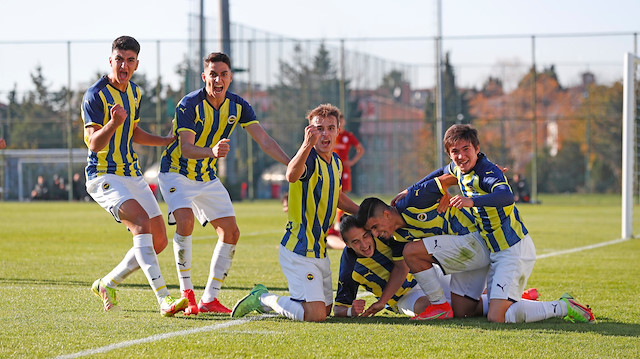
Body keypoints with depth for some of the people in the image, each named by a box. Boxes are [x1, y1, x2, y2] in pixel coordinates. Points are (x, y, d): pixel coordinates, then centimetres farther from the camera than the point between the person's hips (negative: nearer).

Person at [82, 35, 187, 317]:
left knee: (158, 241, 4)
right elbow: (94, 144, -21)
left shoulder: (134, 92, 11)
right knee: (141, 221, -29)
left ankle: (107, 284, 22)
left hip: (132, 174, 8)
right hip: (104, 175, -8)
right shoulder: (95, 95, -13)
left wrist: (170, 141, 23)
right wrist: (114, 123, -39)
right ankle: (164, 299, -35)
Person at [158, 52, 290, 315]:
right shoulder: (189, 105, -22)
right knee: (185, 220, -29)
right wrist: (212, 151, -50)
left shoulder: (238, 106, -6)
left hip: (207, 176, 6)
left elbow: (264, 140, -10)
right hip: (177, 172, -6)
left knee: (231, 233, -1)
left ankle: (209, 299, 7)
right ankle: (186, 292, -18)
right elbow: (186, 148, -29)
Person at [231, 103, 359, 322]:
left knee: (325, 309, 16)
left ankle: (264, 299, 28)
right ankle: (263, 298, 5)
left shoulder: (336, 162, 10)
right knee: (315, 316, -16)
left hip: (319, 250, 9)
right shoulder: (309, 158, -17)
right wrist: (307, 145, -58)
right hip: (299, 251, -9)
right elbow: (292, 176, -44)